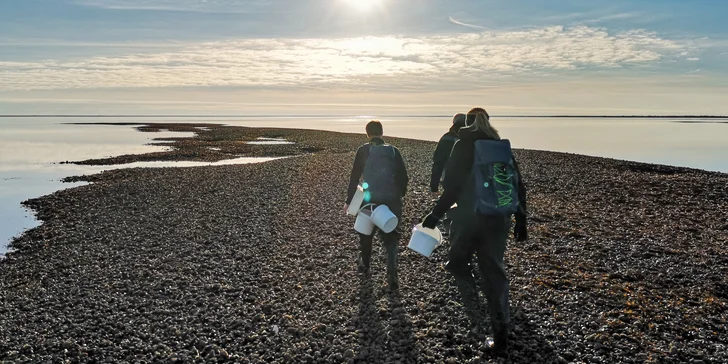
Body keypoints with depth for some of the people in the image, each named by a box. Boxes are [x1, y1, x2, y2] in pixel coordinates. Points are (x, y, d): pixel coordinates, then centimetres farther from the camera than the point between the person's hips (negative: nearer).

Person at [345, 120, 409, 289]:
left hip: (370, 199, -1)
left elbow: (355, 177, -4)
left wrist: (349, 200, 3)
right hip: (392, 200, 1)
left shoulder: (363, 151, -2)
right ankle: (392, 274, -8)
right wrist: (399, 194, 19)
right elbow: (403, 177, 4)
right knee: (391, 236, 7)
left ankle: (365, 263, 40)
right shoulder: (393, 151, 3)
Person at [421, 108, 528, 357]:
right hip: (499, 220, 5)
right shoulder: (503, 147, 9)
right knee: (494, 273, 11)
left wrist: (435, 215, -5)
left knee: (458, 262, 19)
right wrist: (521, 222, 18)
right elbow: (519, 188, 11)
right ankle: (500, 340, 14)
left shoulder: (464, 146, -6)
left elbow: (453, 186, -13)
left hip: (470, 218, -5)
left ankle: (474, 314, 4)